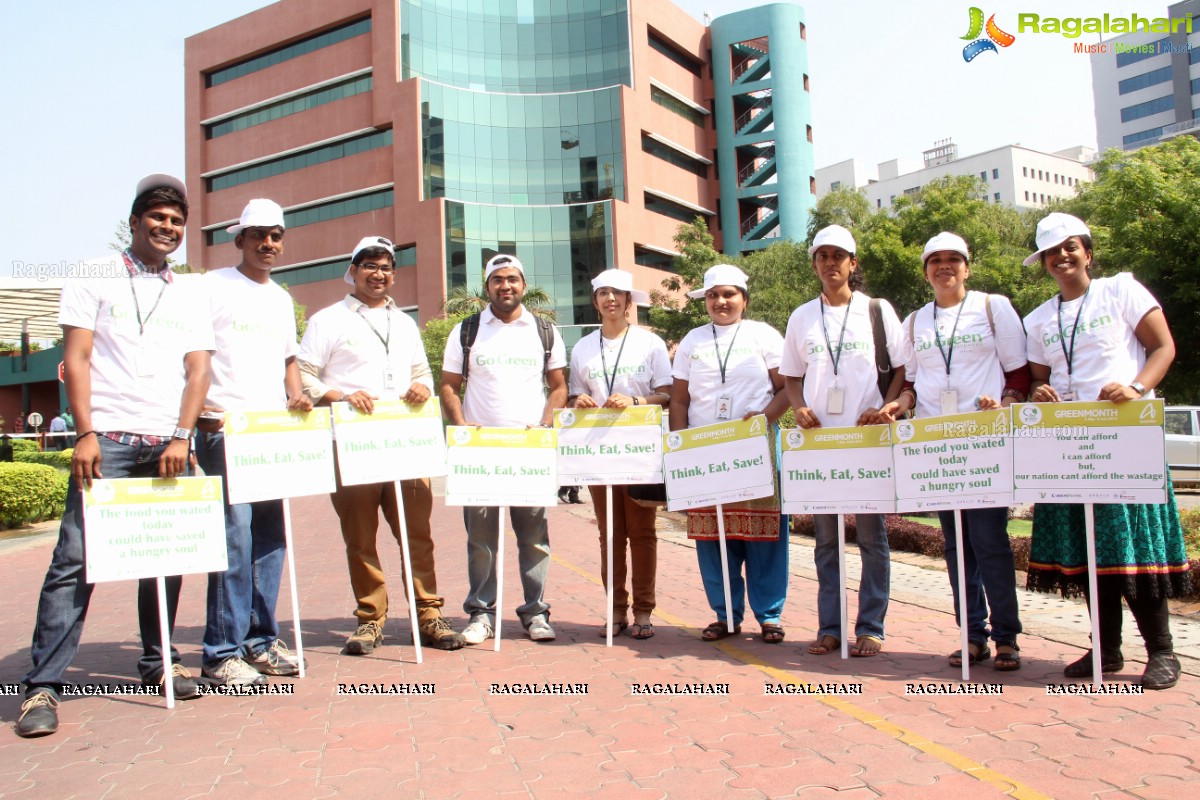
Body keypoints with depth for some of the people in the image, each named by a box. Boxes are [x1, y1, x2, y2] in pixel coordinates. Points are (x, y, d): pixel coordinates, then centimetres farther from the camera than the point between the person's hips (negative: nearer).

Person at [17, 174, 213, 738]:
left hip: (169, 445, 3)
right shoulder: (96, 280, 8)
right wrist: (86, 434, -10)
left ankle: (158, 662, 20)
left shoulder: (188, 298, 17)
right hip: (108, 440, -3)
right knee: (76, 559, -6)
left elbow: (198, 370, 8)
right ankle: (43, 685, 0)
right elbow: (76, 360, 0)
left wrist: (181, 438, -4)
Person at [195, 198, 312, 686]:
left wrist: (297, 396, 7)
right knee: (234, 534, -10)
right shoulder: (213, 286, 1)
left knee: (271, 537, 7)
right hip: (224, 430, -6)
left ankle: (260, 640, 18)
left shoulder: (281, 299, 20)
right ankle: (223, 651, 0)